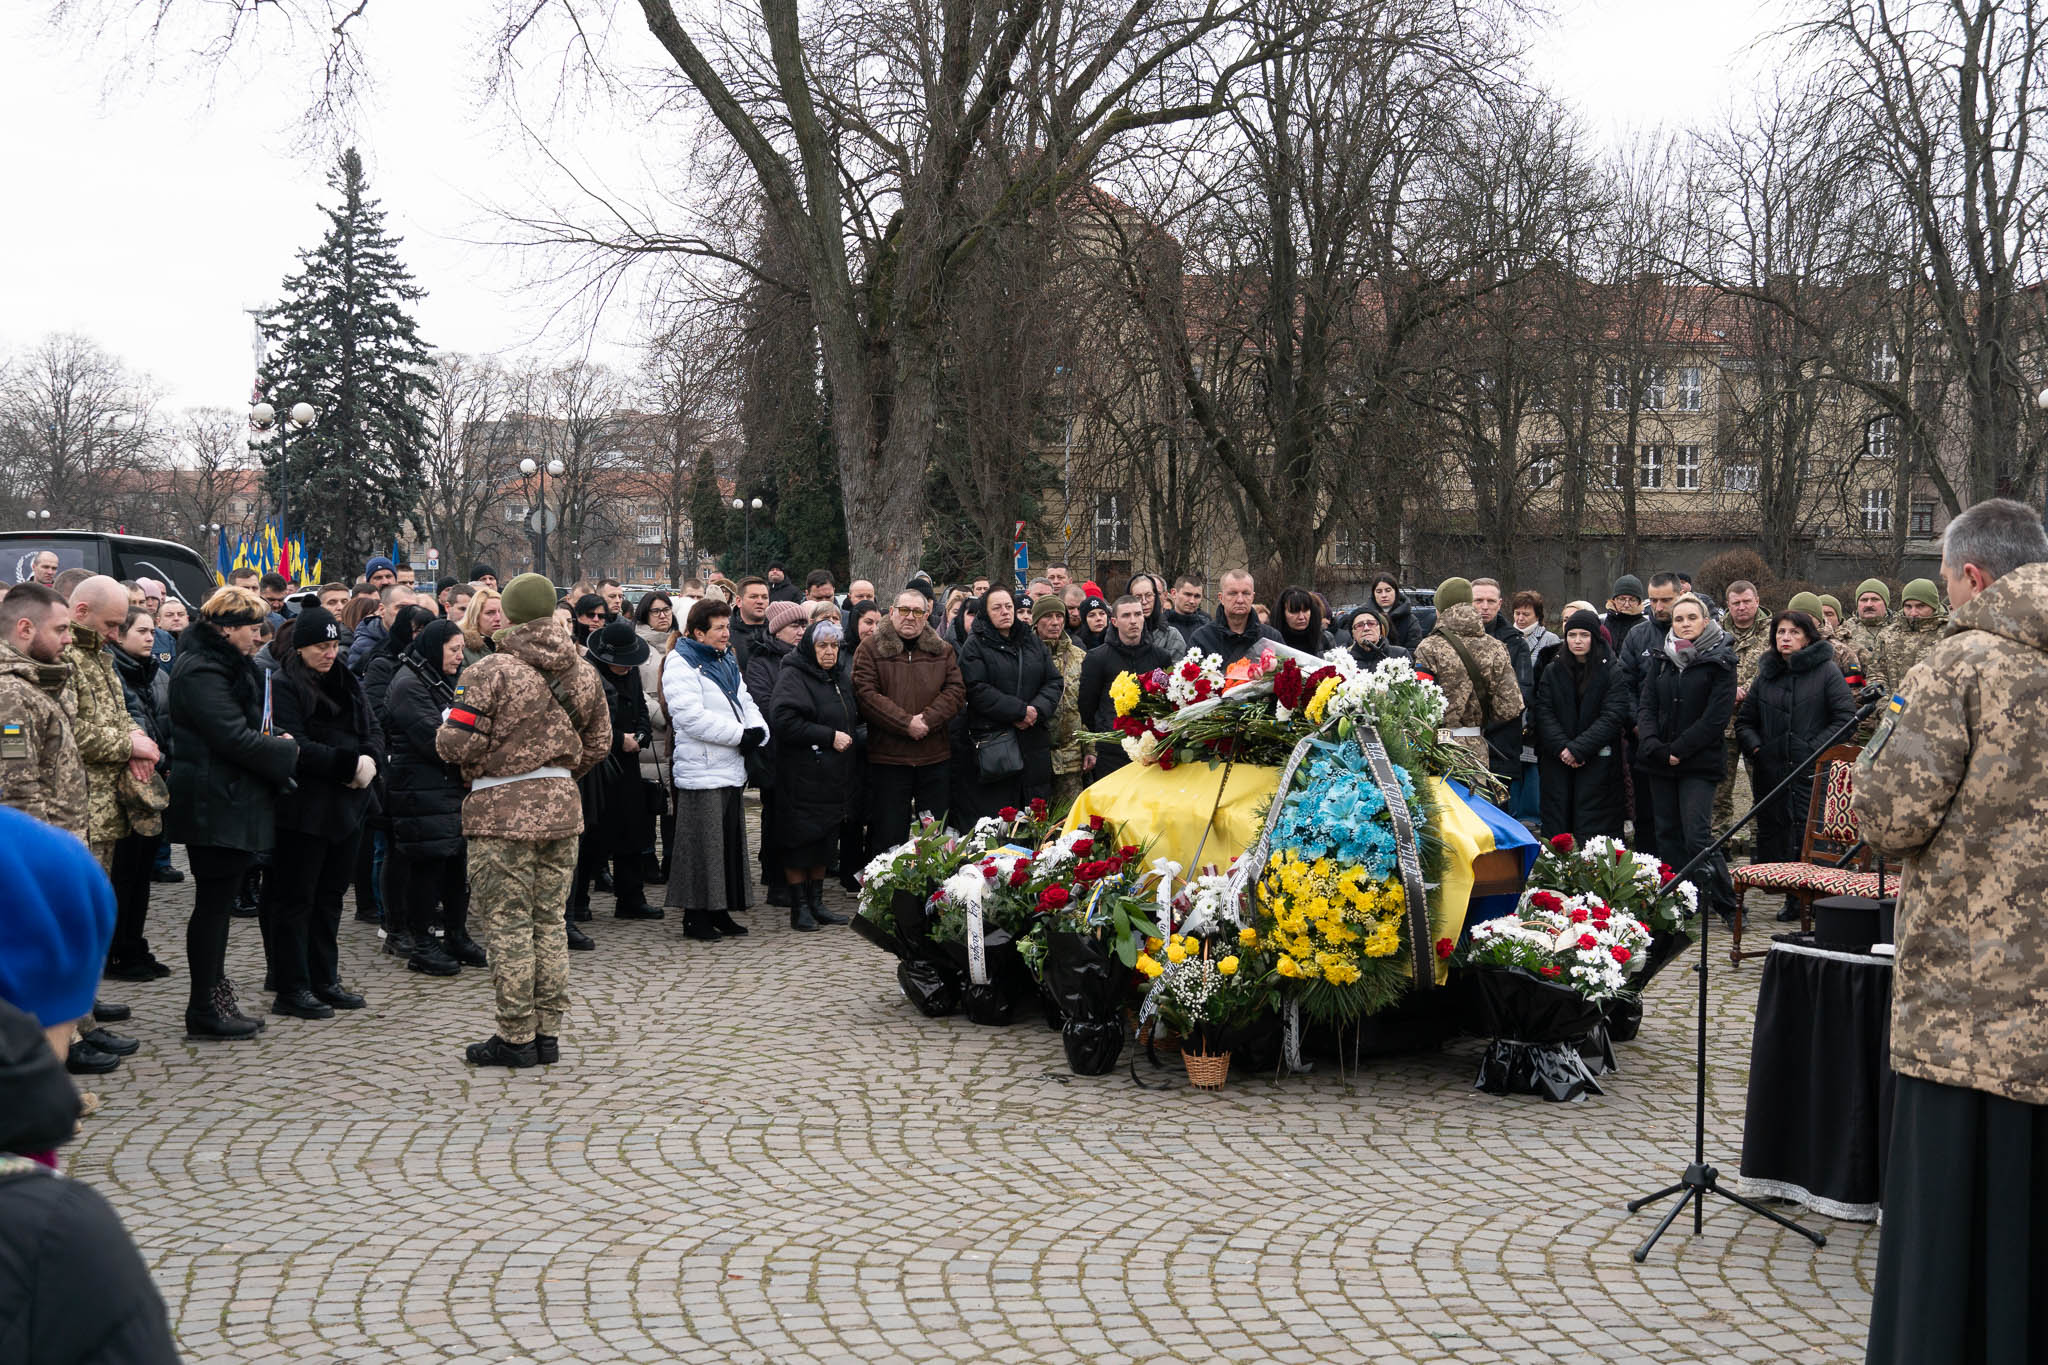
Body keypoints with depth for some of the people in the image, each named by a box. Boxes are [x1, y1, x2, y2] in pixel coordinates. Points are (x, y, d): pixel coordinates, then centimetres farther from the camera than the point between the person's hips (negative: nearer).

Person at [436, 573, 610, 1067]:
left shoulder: (490, 672, -13)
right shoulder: (583, 674, 7)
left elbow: (457, 743, -16)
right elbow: (599, 743, 14)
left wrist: (444, 729, 6)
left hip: (502, 811, -6)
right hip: (561, 808, 6)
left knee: (508, 925, 1)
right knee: (549, 920, 12)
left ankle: (516, 1037, 5)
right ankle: (548, 1033, 16)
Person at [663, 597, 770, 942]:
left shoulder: (727, 662, 18)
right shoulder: (682, 666, -10)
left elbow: (746, 703, 19)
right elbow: (692, 716, -20)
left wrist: (757, 731, -3)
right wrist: (740, 735, -18)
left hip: (730, 769, 9)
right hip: (701, 770, -9)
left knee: (730, 841, 11)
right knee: (701, 844, -5)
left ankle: (720, 911, 20)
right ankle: (695, 916, 3)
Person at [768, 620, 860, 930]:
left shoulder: (840, 678, 15)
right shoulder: (792, 676, -9)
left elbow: (854, 718, 30)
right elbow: (782, 720, -22)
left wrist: (850, 737, 9)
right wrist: (829, 737, -19)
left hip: (834, 777, 7)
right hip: (803, 776, -7)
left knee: (826, 840, 11)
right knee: (801, 840, -3)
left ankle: (816, 902, 20)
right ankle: (799, 907, 5)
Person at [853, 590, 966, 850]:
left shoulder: (943, 651, 12)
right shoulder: (870, 650, 1)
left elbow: (957, 691, 2)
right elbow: (866, 694, -10)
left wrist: (927, 720, -14)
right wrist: (906, 723, -17)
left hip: (934, 759, 3)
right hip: (887, 758, -3)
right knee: (888, 835, 1)